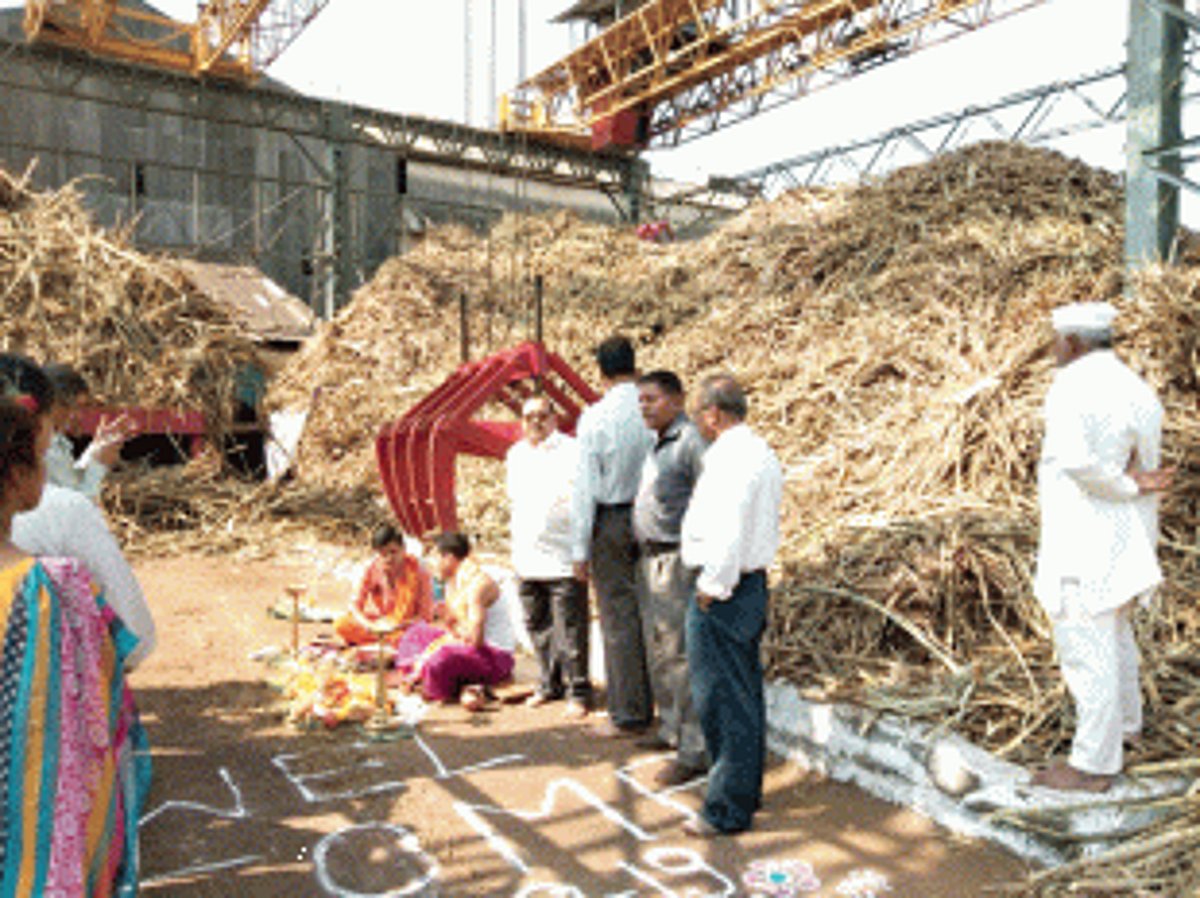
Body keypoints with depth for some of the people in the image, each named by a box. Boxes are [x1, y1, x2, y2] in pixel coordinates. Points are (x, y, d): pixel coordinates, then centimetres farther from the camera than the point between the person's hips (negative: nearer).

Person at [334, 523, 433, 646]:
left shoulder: (417, 572, -18)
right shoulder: (373, 568, -11)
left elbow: (425, 616, -15)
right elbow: (355, 605, -8)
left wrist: (396, 626, -26)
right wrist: (370, 626, -26)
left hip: (405, 626, -3)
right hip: (378, 621, 3)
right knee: (341, 624, -21)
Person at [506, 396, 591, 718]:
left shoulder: (571, 452, -6)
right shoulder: (515, 455, 16)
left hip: (562, 558, -7)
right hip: (526, 560, 7)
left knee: (570, 632, -4)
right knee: (538, 628, 15)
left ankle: (577, 691, 8)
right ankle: (549, 684, 29)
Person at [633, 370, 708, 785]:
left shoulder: (691, 442, -14)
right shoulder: (658, 445, 15)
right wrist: (643, 554, 18)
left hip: (677, 561, -10)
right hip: (650, 559, 10)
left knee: (681, 657, -5)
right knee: (658, 653, 18)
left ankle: (693, 753, 4)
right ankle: (671, 729, 33)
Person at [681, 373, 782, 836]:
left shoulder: (729, 459, -19)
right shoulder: (760, 452, 12)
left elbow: (727, 536, -26)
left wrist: (712, 589, -16)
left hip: (724, 592, -10)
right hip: (752, 582, 10)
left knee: (724, 701, 0)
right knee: (745, 695, 19)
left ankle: (728, 810, 11)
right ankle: (747, 792, 32)